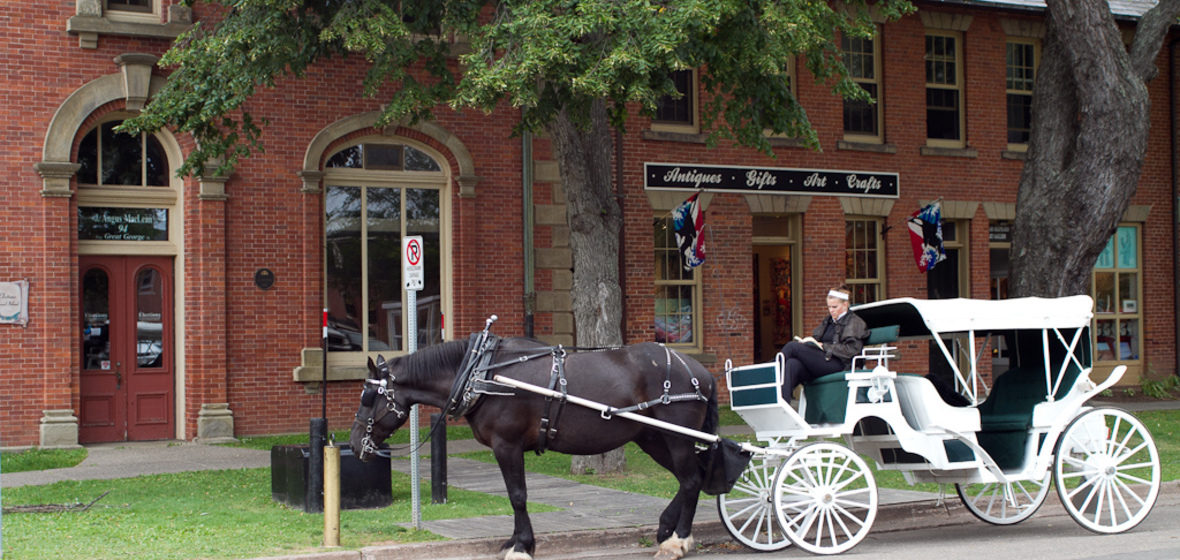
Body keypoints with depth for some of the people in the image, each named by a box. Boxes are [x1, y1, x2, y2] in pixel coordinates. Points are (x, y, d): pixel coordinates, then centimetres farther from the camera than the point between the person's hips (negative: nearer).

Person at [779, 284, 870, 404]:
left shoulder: (855, 322, 6)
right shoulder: (828, 320, 29)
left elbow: (851, 350, -7)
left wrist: (824, 346, -11)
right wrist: (806, 342, 3)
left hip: (838, 365, -6)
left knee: (793, 346, -21)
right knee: (792, 364, -29)